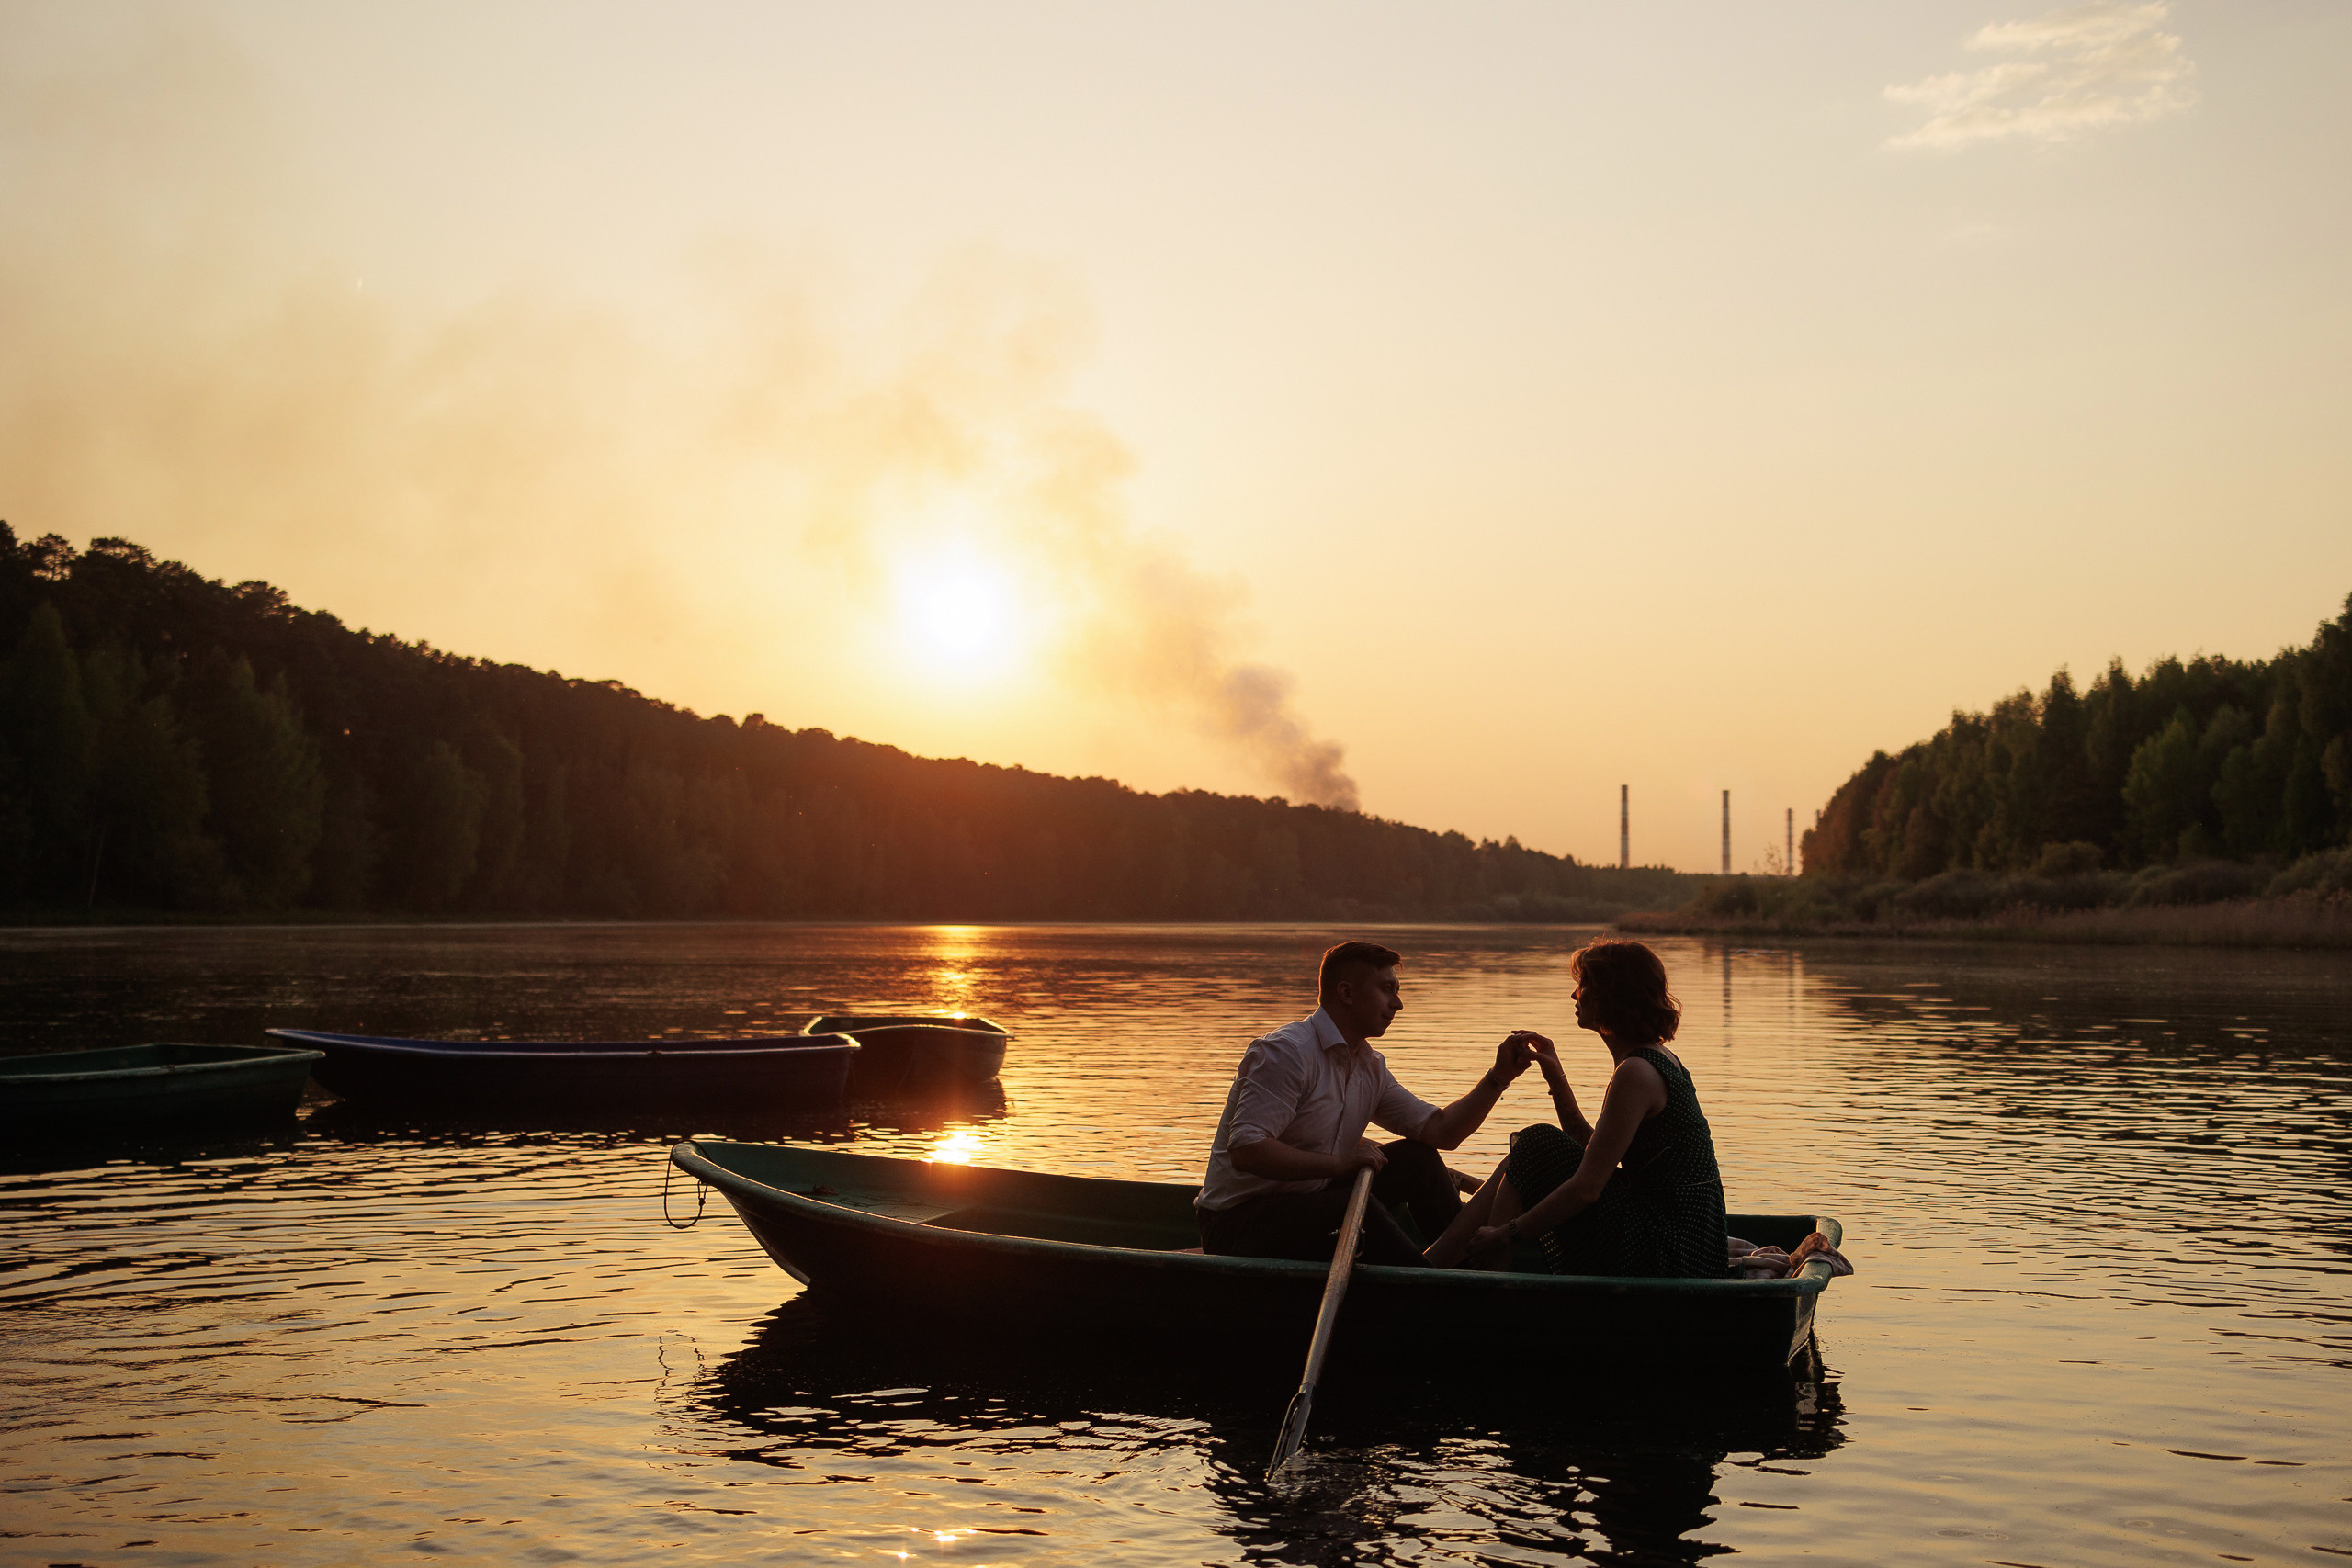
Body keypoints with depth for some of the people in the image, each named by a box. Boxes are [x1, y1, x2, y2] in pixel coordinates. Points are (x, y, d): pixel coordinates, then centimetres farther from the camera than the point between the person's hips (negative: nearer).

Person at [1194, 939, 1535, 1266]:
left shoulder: (1371, 1066, 10)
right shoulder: (1286, 1052, -20)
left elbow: (1440, 1131, 6)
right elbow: (1245, 1151, -29)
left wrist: (1499, 1077, -5)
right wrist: (1340, 1162, -26)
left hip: (1311, 1201, 9)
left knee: (1416, 1159, 7)